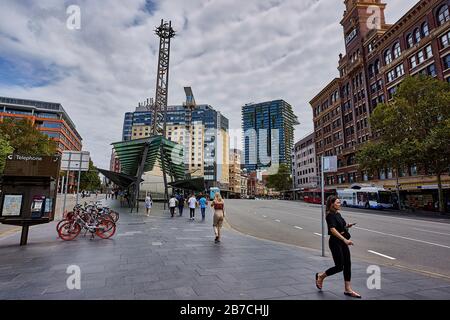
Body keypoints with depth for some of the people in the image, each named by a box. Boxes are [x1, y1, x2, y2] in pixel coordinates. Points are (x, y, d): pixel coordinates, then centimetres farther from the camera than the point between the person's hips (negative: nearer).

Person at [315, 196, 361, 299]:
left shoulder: (338, 214, 10)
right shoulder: (330, 215, -17)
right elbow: (333, 230, -29)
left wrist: (347, 226, 4)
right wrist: (345, 240, -35)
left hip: (343, 241, 8)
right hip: (335, 242, -8)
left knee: (347, 264, 8)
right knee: (339, 266, -1)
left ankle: (348, 289, 17)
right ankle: (320, 276, 20)